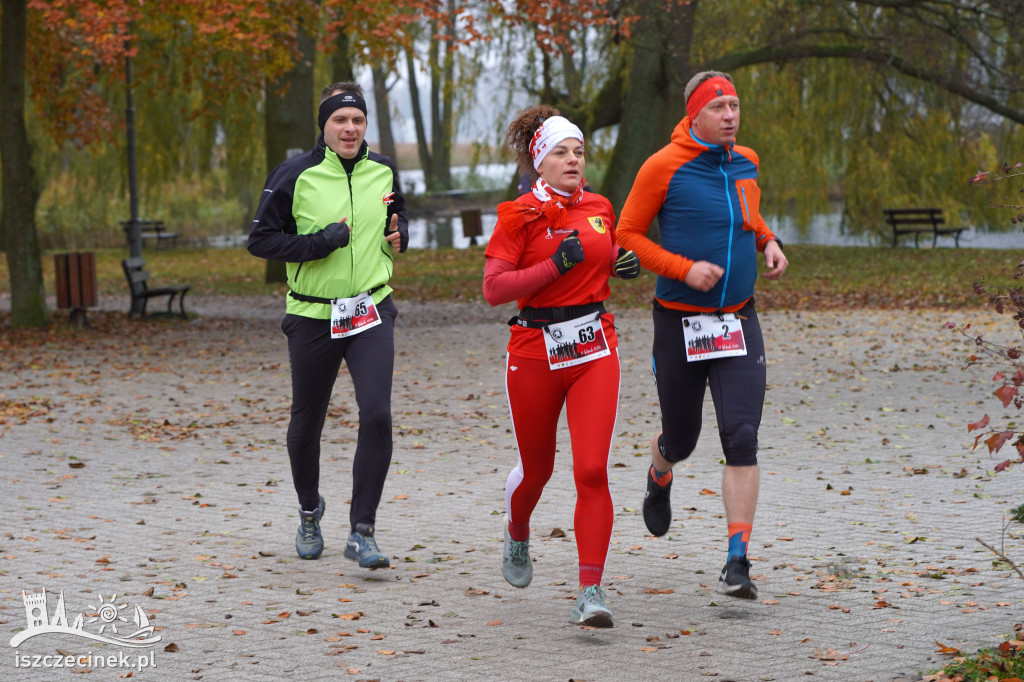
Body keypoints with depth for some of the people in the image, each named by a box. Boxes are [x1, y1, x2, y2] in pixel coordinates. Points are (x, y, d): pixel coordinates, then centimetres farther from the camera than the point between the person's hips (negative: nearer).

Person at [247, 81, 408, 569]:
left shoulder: (383, 171, 5)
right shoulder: (295, 176, -7)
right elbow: (260, 239, -7)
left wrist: (399, 234, 1)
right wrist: (320, 242, -19)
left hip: (371, 313, 2)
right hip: (312, 315, -2)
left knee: (377, 415, -15)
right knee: (307, 423, 11)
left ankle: (362, 531, -8)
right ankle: (310, 511, 39)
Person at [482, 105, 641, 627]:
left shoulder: (599, 208, 8)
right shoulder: (519, 215, -6)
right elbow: (493, 289, -14)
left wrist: (623, 265, 5)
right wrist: (555, 265, -21)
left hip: (595, 352, 2)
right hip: (535, 353, -2)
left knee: (592, 470, -13)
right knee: (537, 468, 14)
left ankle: (590, 592, -13)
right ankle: (517, 535, 49)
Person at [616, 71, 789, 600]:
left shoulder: (747, 163, 6)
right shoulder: (664, 167, -10)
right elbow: (627, 236, -7)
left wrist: (768, 243, 6)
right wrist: (684, 269, -18)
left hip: (739, 320, 3)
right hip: (679, 320, -3)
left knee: (741, 438, -13)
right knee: (681, 440, 12)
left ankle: (738, 562, -13)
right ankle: (659, 480, 51)